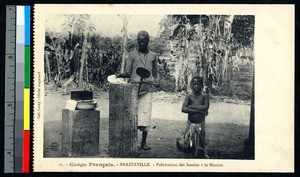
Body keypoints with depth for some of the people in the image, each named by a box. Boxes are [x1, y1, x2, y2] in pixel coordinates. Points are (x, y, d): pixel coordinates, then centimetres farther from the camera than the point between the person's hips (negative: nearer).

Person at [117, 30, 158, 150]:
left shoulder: (153, 56, 14)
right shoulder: (132, 55, 9)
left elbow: (155, 73, 20)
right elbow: (127, 73, 6)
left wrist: (153, 80, 0)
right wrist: (120, 75, -15)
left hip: (147, 88, 1)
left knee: (146, 114, -5)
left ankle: (144, 142, 2)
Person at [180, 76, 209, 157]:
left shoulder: (204, 96, 1)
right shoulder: (189, 96, 1)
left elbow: (206, 107, -15)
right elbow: (183, 109, -13)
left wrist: (191, 106, -12)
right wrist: (199, 110, -18)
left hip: (200, 124, -1)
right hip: (190, 124, 1)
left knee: (200, 146, 2)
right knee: (188, 146, 3)